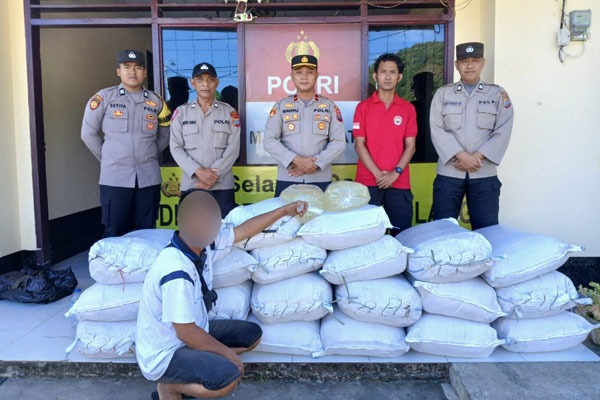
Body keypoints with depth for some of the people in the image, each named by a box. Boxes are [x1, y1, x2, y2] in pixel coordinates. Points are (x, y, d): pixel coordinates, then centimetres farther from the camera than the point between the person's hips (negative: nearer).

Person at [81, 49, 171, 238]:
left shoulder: (155, 101, 8)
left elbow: (165, 136, 19)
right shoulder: (104, 97, 0)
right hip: (115, 178, -2)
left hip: (148, 178, 3)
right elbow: (88, 133, 5)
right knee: (115, 233, 3)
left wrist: (148, 155, 12)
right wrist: (107, 158, 6)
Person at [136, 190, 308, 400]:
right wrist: (229, 353, -15)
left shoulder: (202, 243, -8)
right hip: (164, 354, -9)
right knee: (230, 376, -29)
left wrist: (284, 210, 10)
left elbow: (244, 230, 5)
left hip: (192, 330, 9)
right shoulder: (176, 273, -34)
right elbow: (186, 333, -27)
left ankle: (191, 376, 10)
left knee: (252, 334, 10)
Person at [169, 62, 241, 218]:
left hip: (222, 184, 0)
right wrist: (198, 171, -12)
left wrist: (215, 173, -11)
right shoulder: (181, 112, 8)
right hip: (191, 184, 1)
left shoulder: (229, 112, 7)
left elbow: (233, 148, 0)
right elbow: (176, 148, 2)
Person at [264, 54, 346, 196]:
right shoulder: (281, 106, 7)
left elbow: (339, 142, 1)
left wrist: (315, 164, -11)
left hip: (321, 180, 0)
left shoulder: (329, 106, 8)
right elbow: (270, 141, -1)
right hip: (287, 180, 0)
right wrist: (296, 160, -14)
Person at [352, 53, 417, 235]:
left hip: (399, 183, 1)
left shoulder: (408, 108, 8)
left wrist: (395, 173, -10)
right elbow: (359, 145, -1)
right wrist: (378, 174, -10)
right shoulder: (363, 107, 4)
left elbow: (410, 146, 3)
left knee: (402, 233, 4)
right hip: (368, 182, -1)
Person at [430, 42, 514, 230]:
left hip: (484, 174, 0)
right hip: (449, 173, 0)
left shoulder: (498, 94, 9)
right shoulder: (442, 94, 8)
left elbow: (502, 132, -1)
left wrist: (477, 157, -12)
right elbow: (437, 130, -3)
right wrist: (462, 156, -14)